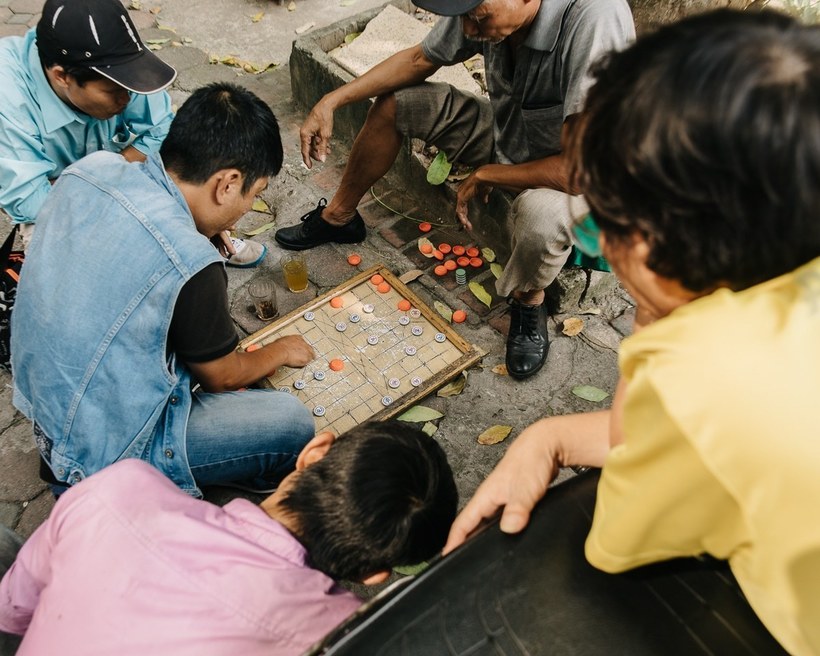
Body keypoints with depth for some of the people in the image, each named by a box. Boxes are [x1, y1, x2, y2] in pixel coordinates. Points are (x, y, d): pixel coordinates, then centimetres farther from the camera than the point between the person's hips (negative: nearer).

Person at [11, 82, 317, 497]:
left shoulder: (89, 167, -11)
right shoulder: (189, 265, -31)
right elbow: (222, 377, -10)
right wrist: (280, 351, 8)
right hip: (100, 451, -8)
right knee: (294, 424, -5)